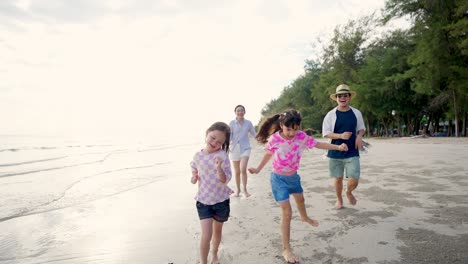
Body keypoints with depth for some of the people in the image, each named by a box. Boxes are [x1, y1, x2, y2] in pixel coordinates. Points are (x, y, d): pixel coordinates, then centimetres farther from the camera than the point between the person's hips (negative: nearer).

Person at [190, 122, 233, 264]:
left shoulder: (222, 156, -16)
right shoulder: (198, 155, -7)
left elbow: (226, 180, -20)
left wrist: (219, 168, -38)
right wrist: (194, 177, -9)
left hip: (221, 201, 0)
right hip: (203, 201, 1)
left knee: (217, 231, 20)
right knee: (206, 236, -7)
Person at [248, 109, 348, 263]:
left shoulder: (301, 136, -17)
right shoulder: (274, 139, -24)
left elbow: (318, 144, -9)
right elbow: (268, 154, -7)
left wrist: (338, 147, -18)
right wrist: (258, 169, -3)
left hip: (293, 176, 5)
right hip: (279, 178, -5)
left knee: (300, 199, 32)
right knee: (287, 213, -9)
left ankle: (304, 217, 68)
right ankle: (286, 249, 3)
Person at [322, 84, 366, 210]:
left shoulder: (356, 113, 3)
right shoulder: (331, 115, -4)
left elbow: (362, 128, 15)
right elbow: (325, 133, -5)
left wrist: (359, 136, -8)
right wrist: (341, 135, -21)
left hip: (352, 153, 1)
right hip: (335, 153, -1)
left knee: (354, 180, -6)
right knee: (338, 178, 10)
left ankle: (349, 192, 29)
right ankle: (339, 199, 36)